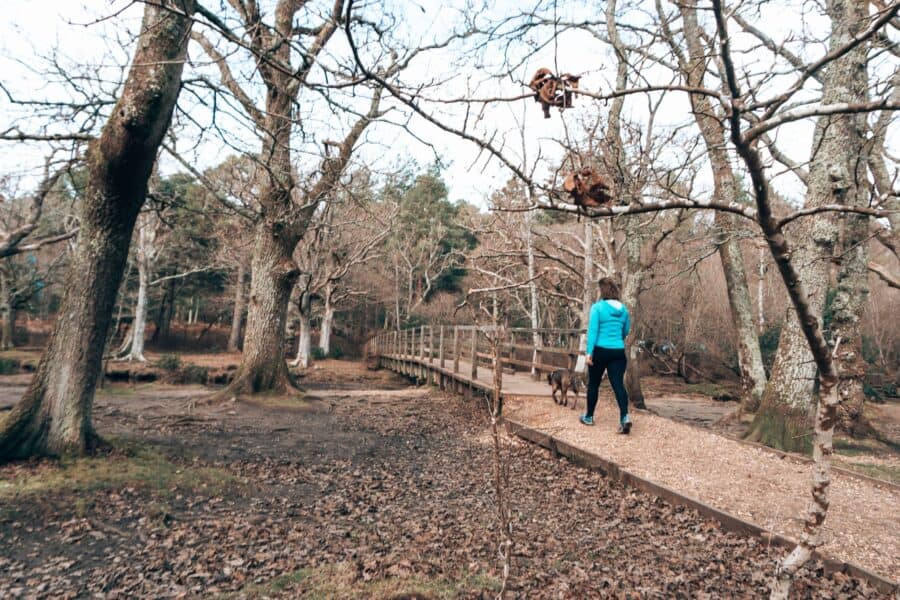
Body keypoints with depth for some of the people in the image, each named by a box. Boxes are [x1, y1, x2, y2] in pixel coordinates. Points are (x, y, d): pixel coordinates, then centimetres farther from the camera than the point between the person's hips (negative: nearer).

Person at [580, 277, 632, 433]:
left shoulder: (598, 307, -9)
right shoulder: (623, 309, 7)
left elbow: (593, 331, -15)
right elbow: (626, 331, 18)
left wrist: (589, 352, -17)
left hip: (600, 350, -3)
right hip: (618, 352, 4)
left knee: (593, 384, 11)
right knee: (618, 385, -2)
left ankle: (589, 417, 23)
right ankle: (625, 417, -20)